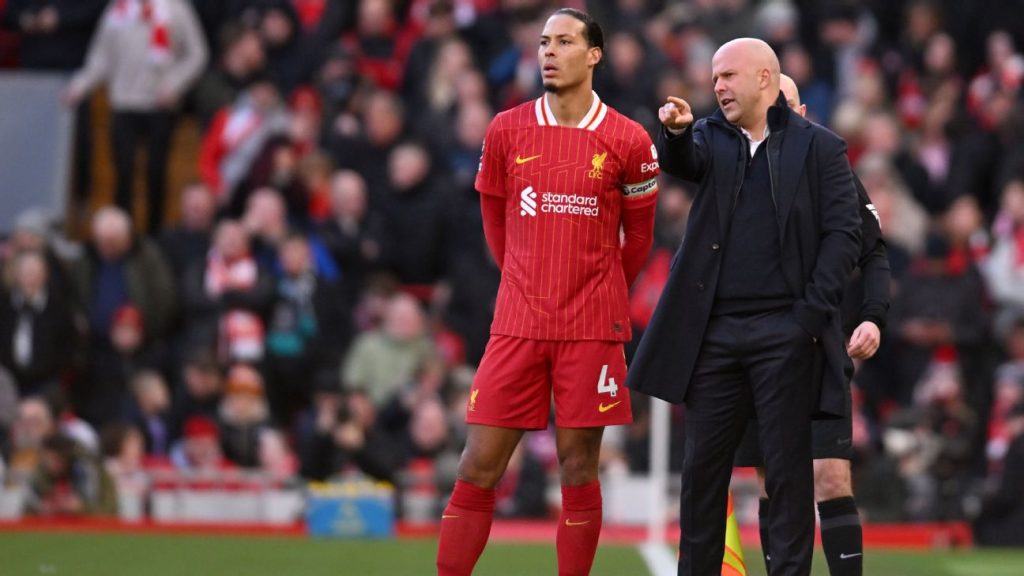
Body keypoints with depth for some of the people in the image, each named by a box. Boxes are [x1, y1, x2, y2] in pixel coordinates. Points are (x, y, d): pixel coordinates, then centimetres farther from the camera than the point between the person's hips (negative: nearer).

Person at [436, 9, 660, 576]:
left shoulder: (627, 141, -1)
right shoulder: (506, 131, 4)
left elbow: (639, 235, 11)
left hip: (592, 331, -1)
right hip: (516, 326, 1)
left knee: (578, 470, 1)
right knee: (477, 468, -2)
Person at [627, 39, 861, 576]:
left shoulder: (819, 148, 2)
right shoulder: (712, 137, 12)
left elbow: (843, 233, -2)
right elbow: (682, 163, -9)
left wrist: (813, 313, -10)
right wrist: (676, 131, -32)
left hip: (784, 331, -4)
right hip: (714, 330, 4)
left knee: (787, 468, -1)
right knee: (702, 465, 7)